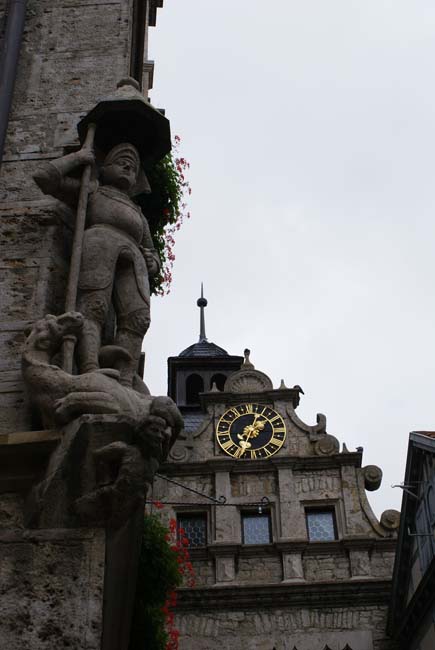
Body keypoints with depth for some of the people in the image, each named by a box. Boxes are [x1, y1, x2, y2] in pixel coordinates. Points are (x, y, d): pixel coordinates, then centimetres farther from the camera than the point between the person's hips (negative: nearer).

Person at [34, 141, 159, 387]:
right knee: (93, 310, -28)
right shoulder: (91, 190, 32)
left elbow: (152, 258, 37)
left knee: (136, 318, -24)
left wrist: (152, 263, 13)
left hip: (132, 260, 4)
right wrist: (77, 157, 27)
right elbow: (45, 176, 20)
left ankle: (124, 387, -40)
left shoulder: (137, 215, 42)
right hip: (98, 243, -3)